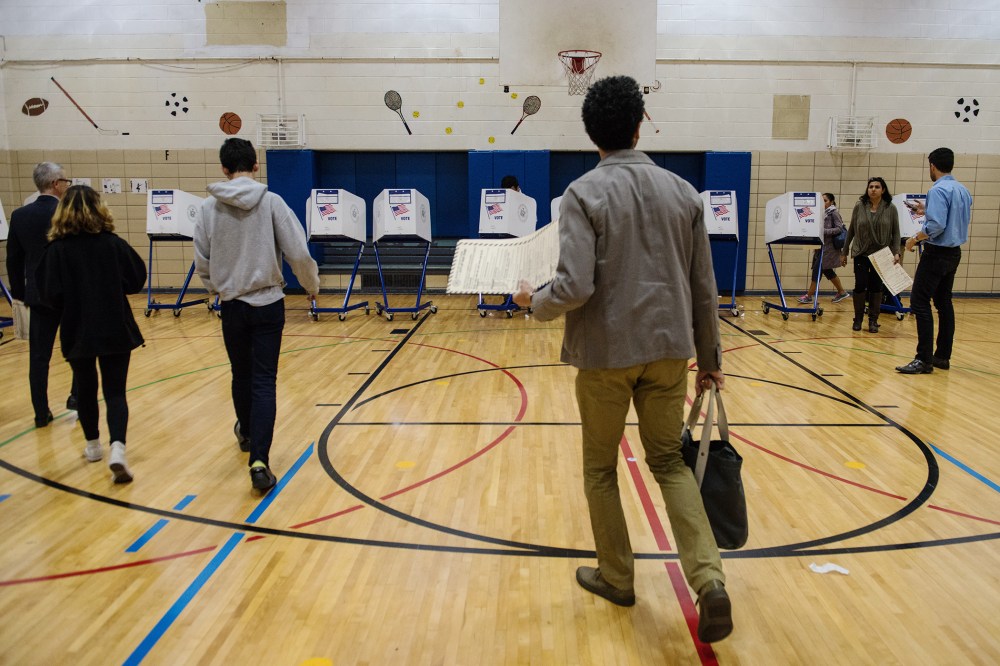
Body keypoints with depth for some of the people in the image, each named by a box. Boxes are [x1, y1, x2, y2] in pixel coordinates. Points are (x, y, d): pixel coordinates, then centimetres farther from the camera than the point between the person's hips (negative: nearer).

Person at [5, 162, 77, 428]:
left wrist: (19, 291, 17)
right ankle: (77, 396, 16)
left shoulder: (19, 215, 1)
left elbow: (13, 258, 7)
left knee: (39, 356, 7)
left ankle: (41, 413, 11)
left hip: (38, 294, 4)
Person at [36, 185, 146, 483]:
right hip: (115, 330, -1)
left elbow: (51, 294, -9)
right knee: (115, 392, 2)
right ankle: (117, 448, -18)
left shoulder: (57, 249, -8)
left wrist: (71, 307, 10)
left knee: (85, 389, 19)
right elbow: (137, 279, -1)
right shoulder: (113, 243, -7)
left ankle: (93, 446, 34)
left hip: (77, 332, 1)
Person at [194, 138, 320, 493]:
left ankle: (246, 433, 44)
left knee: (241, 375, 20)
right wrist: (312, 286, 8)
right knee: (264, 382, 0)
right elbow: (299, 254, -10)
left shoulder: (209, 207, -2)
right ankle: (259, 460, -10)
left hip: (232, 305, 2)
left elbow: (201, 262, 4)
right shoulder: (271, 202, -8)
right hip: (268, 303, -2)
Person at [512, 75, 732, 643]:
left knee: (601, 468, 15)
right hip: (669, 348, 4)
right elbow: (705, 288, 6)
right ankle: (709, 579, 2)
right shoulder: (682, 191, 4)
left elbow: (575, 287, -19)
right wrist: (710, 357, 15)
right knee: (670, 461, 16)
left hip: (606, 352, -4)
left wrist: (534, 301, 2)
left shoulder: (584, 193, -9)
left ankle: (617, 577, 29)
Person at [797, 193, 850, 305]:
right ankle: (842, 292, 24)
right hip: (823, 246, 8)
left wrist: (823, 231, -22)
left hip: (829, 247, -8)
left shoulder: (834, 213, -8)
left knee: (817, 269, -9)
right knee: (827, 270, 12)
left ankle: (809, 296, -4)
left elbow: (839, 229, -15)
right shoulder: (825, 213, 14)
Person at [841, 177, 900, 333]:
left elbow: (896, 232, 1)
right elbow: (851, 230, 6)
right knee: (860, 285, -2)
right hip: (861, 254, 0)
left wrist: (896, 252, -11)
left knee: (876, 287, 4)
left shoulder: (891, 208, -1)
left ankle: (873, 320, 14)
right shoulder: (859, 206, 0)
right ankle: (858, 319, 13)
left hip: (881, 255, 0)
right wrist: (844, 252, 8)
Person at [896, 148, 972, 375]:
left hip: (937, 253, -9)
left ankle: (924, 359, -9)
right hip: (954, 252, 9)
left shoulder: (938, 190, -17)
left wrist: (915, 238, -11)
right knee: (944, 302, 13)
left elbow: (936, 225, -25)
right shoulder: (963, 190, 11)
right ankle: (943, 356, 18)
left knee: (920, 302, -7)